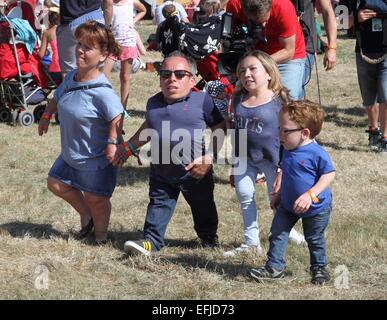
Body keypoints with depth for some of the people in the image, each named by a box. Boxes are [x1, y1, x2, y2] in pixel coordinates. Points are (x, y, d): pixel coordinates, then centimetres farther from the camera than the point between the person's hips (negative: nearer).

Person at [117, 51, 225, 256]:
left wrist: (208, 158, -18)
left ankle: (208, 237, 40)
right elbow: (148, 127, 25)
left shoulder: (202, 100, -12)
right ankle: (151, 240, 11)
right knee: (159, 204, 6)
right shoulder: (153, 103, 4)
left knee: (203, 207, 17)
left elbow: (220, 130, -9)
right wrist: (129, 147, 24)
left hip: (195, 172, -3)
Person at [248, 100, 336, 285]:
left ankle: (319, 268, 30)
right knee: (278, 234, 0)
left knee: (314, 240, 11)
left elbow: (329, 174, -22)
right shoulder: (288, 151, -1)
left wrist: (310, 195, -30)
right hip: (288, 205, 6)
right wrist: (279, 195, 17)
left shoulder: (316, 153, -25)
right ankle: (274, 267, 9)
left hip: (315, 208, -6)